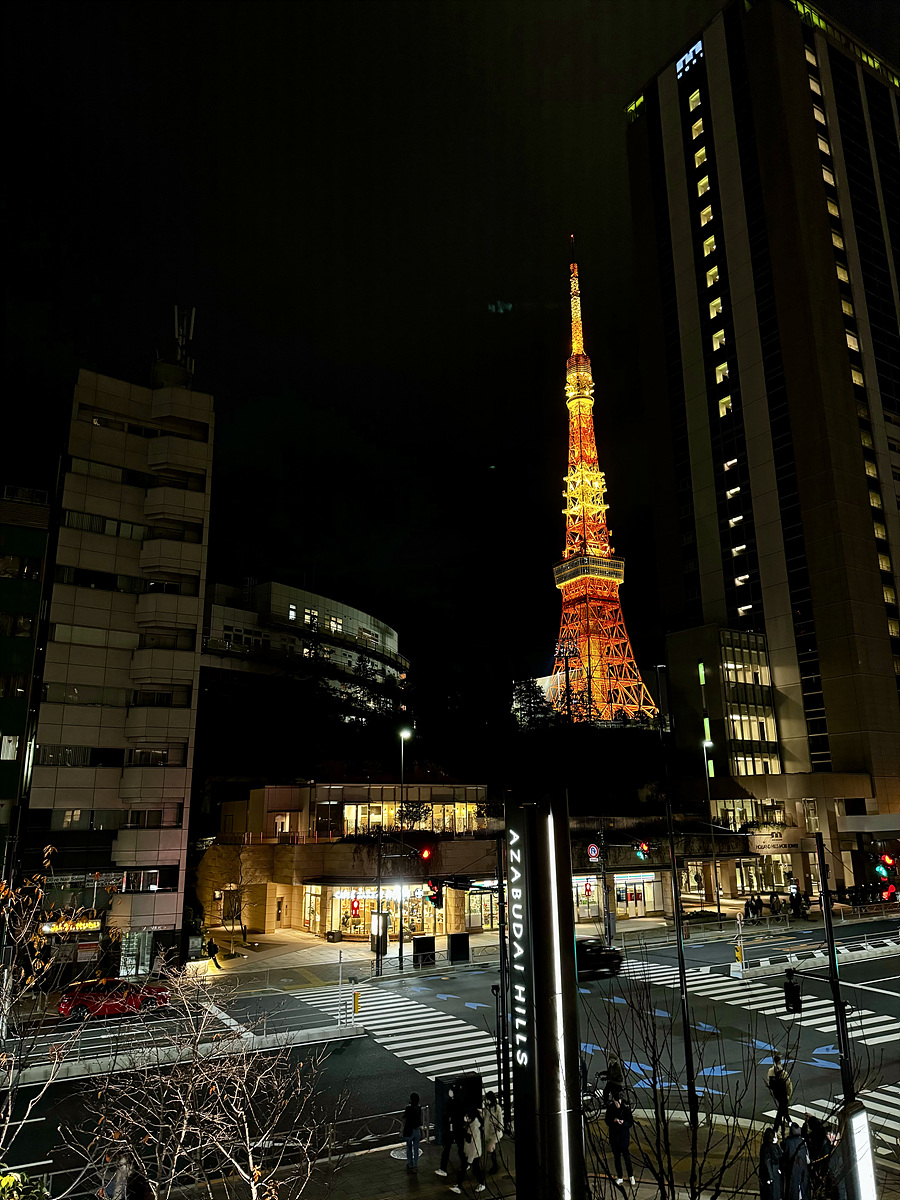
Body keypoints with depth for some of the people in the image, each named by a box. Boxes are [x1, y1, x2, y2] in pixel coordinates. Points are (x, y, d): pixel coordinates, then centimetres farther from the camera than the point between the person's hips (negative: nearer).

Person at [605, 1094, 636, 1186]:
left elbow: (631, 1123, -8)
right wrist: (614, 1120, -20)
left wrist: (623, 1122, -27)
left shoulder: (626, 1108, -12)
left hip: (624, 1137, -2)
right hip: (614, 1137, 2)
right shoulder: (610, 1108, -6)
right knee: (617, 1158, 12)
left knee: (627, 1157, 6)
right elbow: (607, 1121, -1)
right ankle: (619, 1177, 28)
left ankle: (631, 1176, 26)